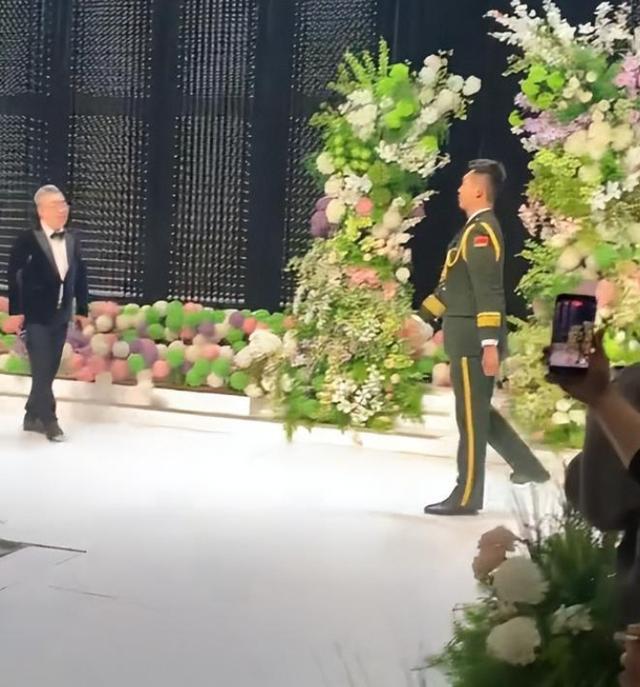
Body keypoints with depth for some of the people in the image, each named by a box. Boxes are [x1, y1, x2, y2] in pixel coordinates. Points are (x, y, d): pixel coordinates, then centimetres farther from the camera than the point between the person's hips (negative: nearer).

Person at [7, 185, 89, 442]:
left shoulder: (72, 240, 7)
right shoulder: (28, 239, -10)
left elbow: (80, 276, 10)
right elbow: (13, 275, -9)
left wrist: (82, 310, 8)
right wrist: (16, 310, -13)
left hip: (61, 316, 6)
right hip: (36, 316, -5)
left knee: (49, 370, 11)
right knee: (42, 371, -4)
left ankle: (33, 417, 24)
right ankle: (49, 421, 5)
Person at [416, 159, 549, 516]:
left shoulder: (482, 231, -14)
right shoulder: (476, 230, 17)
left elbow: (490, 293, -21)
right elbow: (453, 285, 23)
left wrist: (490, 344, -25)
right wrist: (420, 316, 24)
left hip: (474, 341, -10)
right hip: (468, 338, 10)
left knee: (471, 417, -2)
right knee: (478, 411, 19)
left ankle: (467, 497, 8)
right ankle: (529, 466, 27)